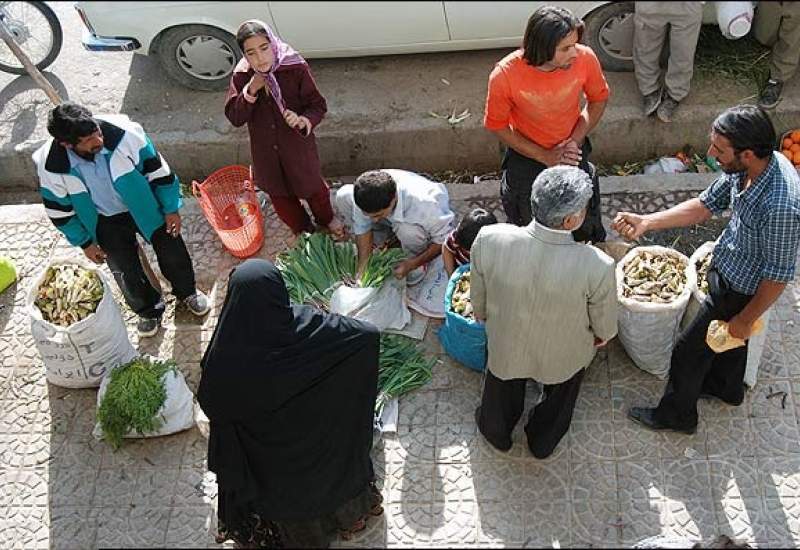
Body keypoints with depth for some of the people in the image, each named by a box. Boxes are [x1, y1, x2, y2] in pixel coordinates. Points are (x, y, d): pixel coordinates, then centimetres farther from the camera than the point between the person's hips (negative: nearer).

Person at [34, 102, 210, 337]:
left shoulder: (123, 133, -33)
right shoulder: (51, 168, -28)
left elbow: (157, 169, -17)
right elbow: (60, 210, -9)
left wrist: (171, 208, -8)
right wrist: (85, 243, 0)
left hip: (146, 207, 0)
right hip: (107, 223, 0)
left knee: (173, 253, 18)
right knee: (127, 273, 15)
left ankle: (187, 292, 51)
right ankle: (149, 310, 47)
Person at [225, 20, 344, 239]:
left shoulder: (296, 68, -23)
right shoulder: (241, 76, -15)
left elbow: (318, 106, -15)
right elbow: (234, 118, -14)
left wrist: (304, 120, -36)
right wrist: (250, 91, -28)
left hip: (298, 145, -2)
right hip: (265, 151, 3)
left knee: (312, 187, 20)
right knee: (278, 193, 22)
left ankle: (326, 220, 53)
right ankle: (303, 228, 50)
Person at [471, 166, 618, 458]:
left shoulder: (489, 240, -33)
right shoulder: (597, 266, -37)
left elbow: (479, 302, -13)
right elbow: (605, 329, -16)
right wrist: (600, 337, 7)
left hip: (505, 349, 1)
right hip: (564, 360, -1)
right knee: (559, 400, 35)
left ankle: (496, 431, 65)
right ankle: (543, 442, 63)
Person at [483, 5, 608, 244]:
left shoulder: (585, 58, -25)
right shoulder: (505, 74, -31)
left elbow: (598, 99, -5)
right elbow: (497, 125, -16)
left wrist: (575, 140, -17)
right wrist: (544, 156, -18)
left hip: (572, 151, 2)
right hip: (526, 153, -2)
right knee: (526, 223, 19)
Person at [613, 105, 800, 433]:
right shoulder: (745, 168, -16)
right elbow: (705, 205, -3)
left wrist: (746, 319, -14)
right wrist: (646, 222, -14)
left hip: (738, 292, -8)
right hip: (727, 270, 8)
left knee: (689, 350, 11)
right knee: (727, 337, 32)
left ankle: (677, 415, 36)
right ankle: (728, 387, 60)